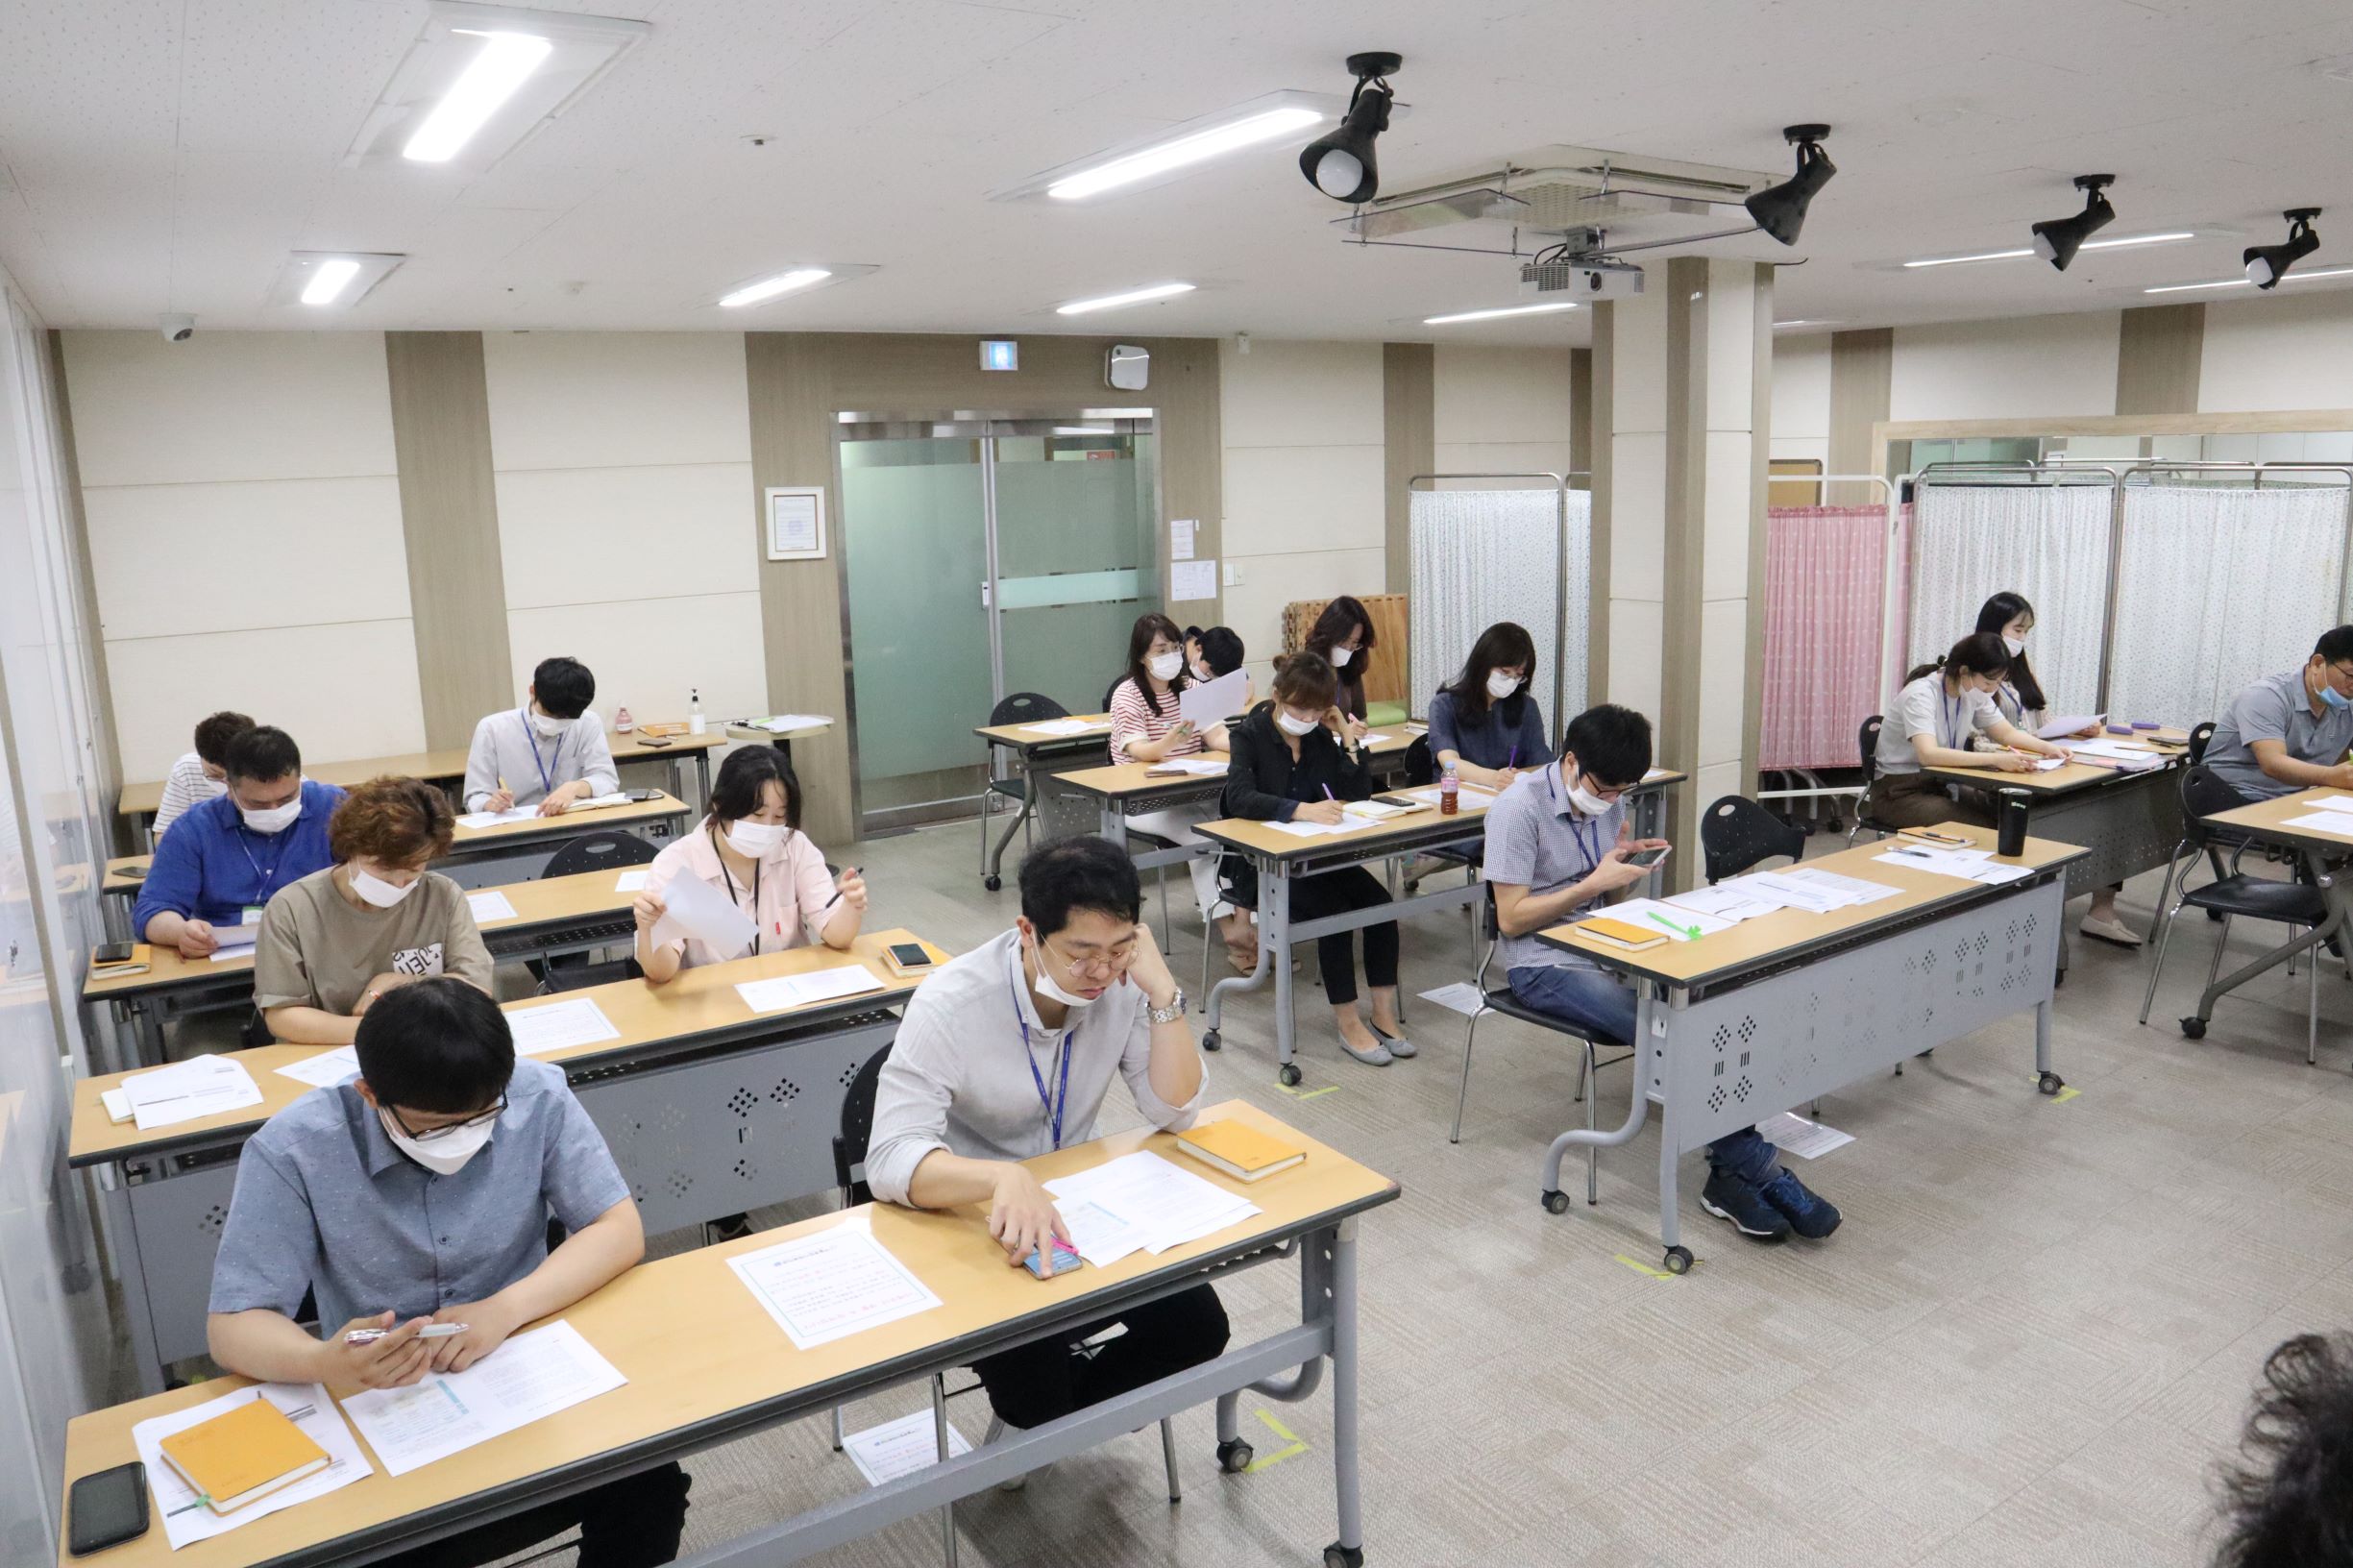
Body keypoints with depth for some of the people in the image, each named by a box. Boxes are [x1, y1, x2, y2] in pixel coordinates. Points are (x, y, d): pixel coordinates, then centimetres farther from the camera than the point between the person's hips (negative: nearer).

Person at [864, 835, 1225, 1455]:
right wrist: (1003, 1179, -54)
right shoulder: (951, 1005, -27)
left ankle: (1066, 1406, 14)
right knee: (1032, 1389, -24)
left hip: (1073, 1208, 4)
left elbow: (1175, 1111, -13)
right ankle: (1039, 1414, 15)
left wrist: (1163, 992, -26)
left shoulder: (1121, 984, -14)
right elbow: (891, 1158, -35)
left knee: (1198, 1326, -13)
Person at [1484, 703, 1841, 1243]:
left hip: (1603, 946, 7)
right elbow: (1511, 919, -14)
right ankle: (1761, 1168, -18)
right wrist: (1595, 884, -16)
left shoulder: (1607, 800, 10)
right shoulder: (1519, 810, -12)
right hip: (1542, 964, -7)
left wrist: (1626, 856, -1)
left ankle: (1729, 1174, -18)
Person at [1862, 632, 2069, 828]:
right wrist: (1996, 759, -44)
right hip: (1900, 792, -8)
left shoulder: (1973, 693, 0)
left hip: (1943, 784, 8)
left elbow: (2007, 733, 13)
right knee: (1980, 830, -25)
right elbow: (1928, 754, -39)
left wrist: (2047, 748, -7)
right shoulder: (1921, 695, -23)